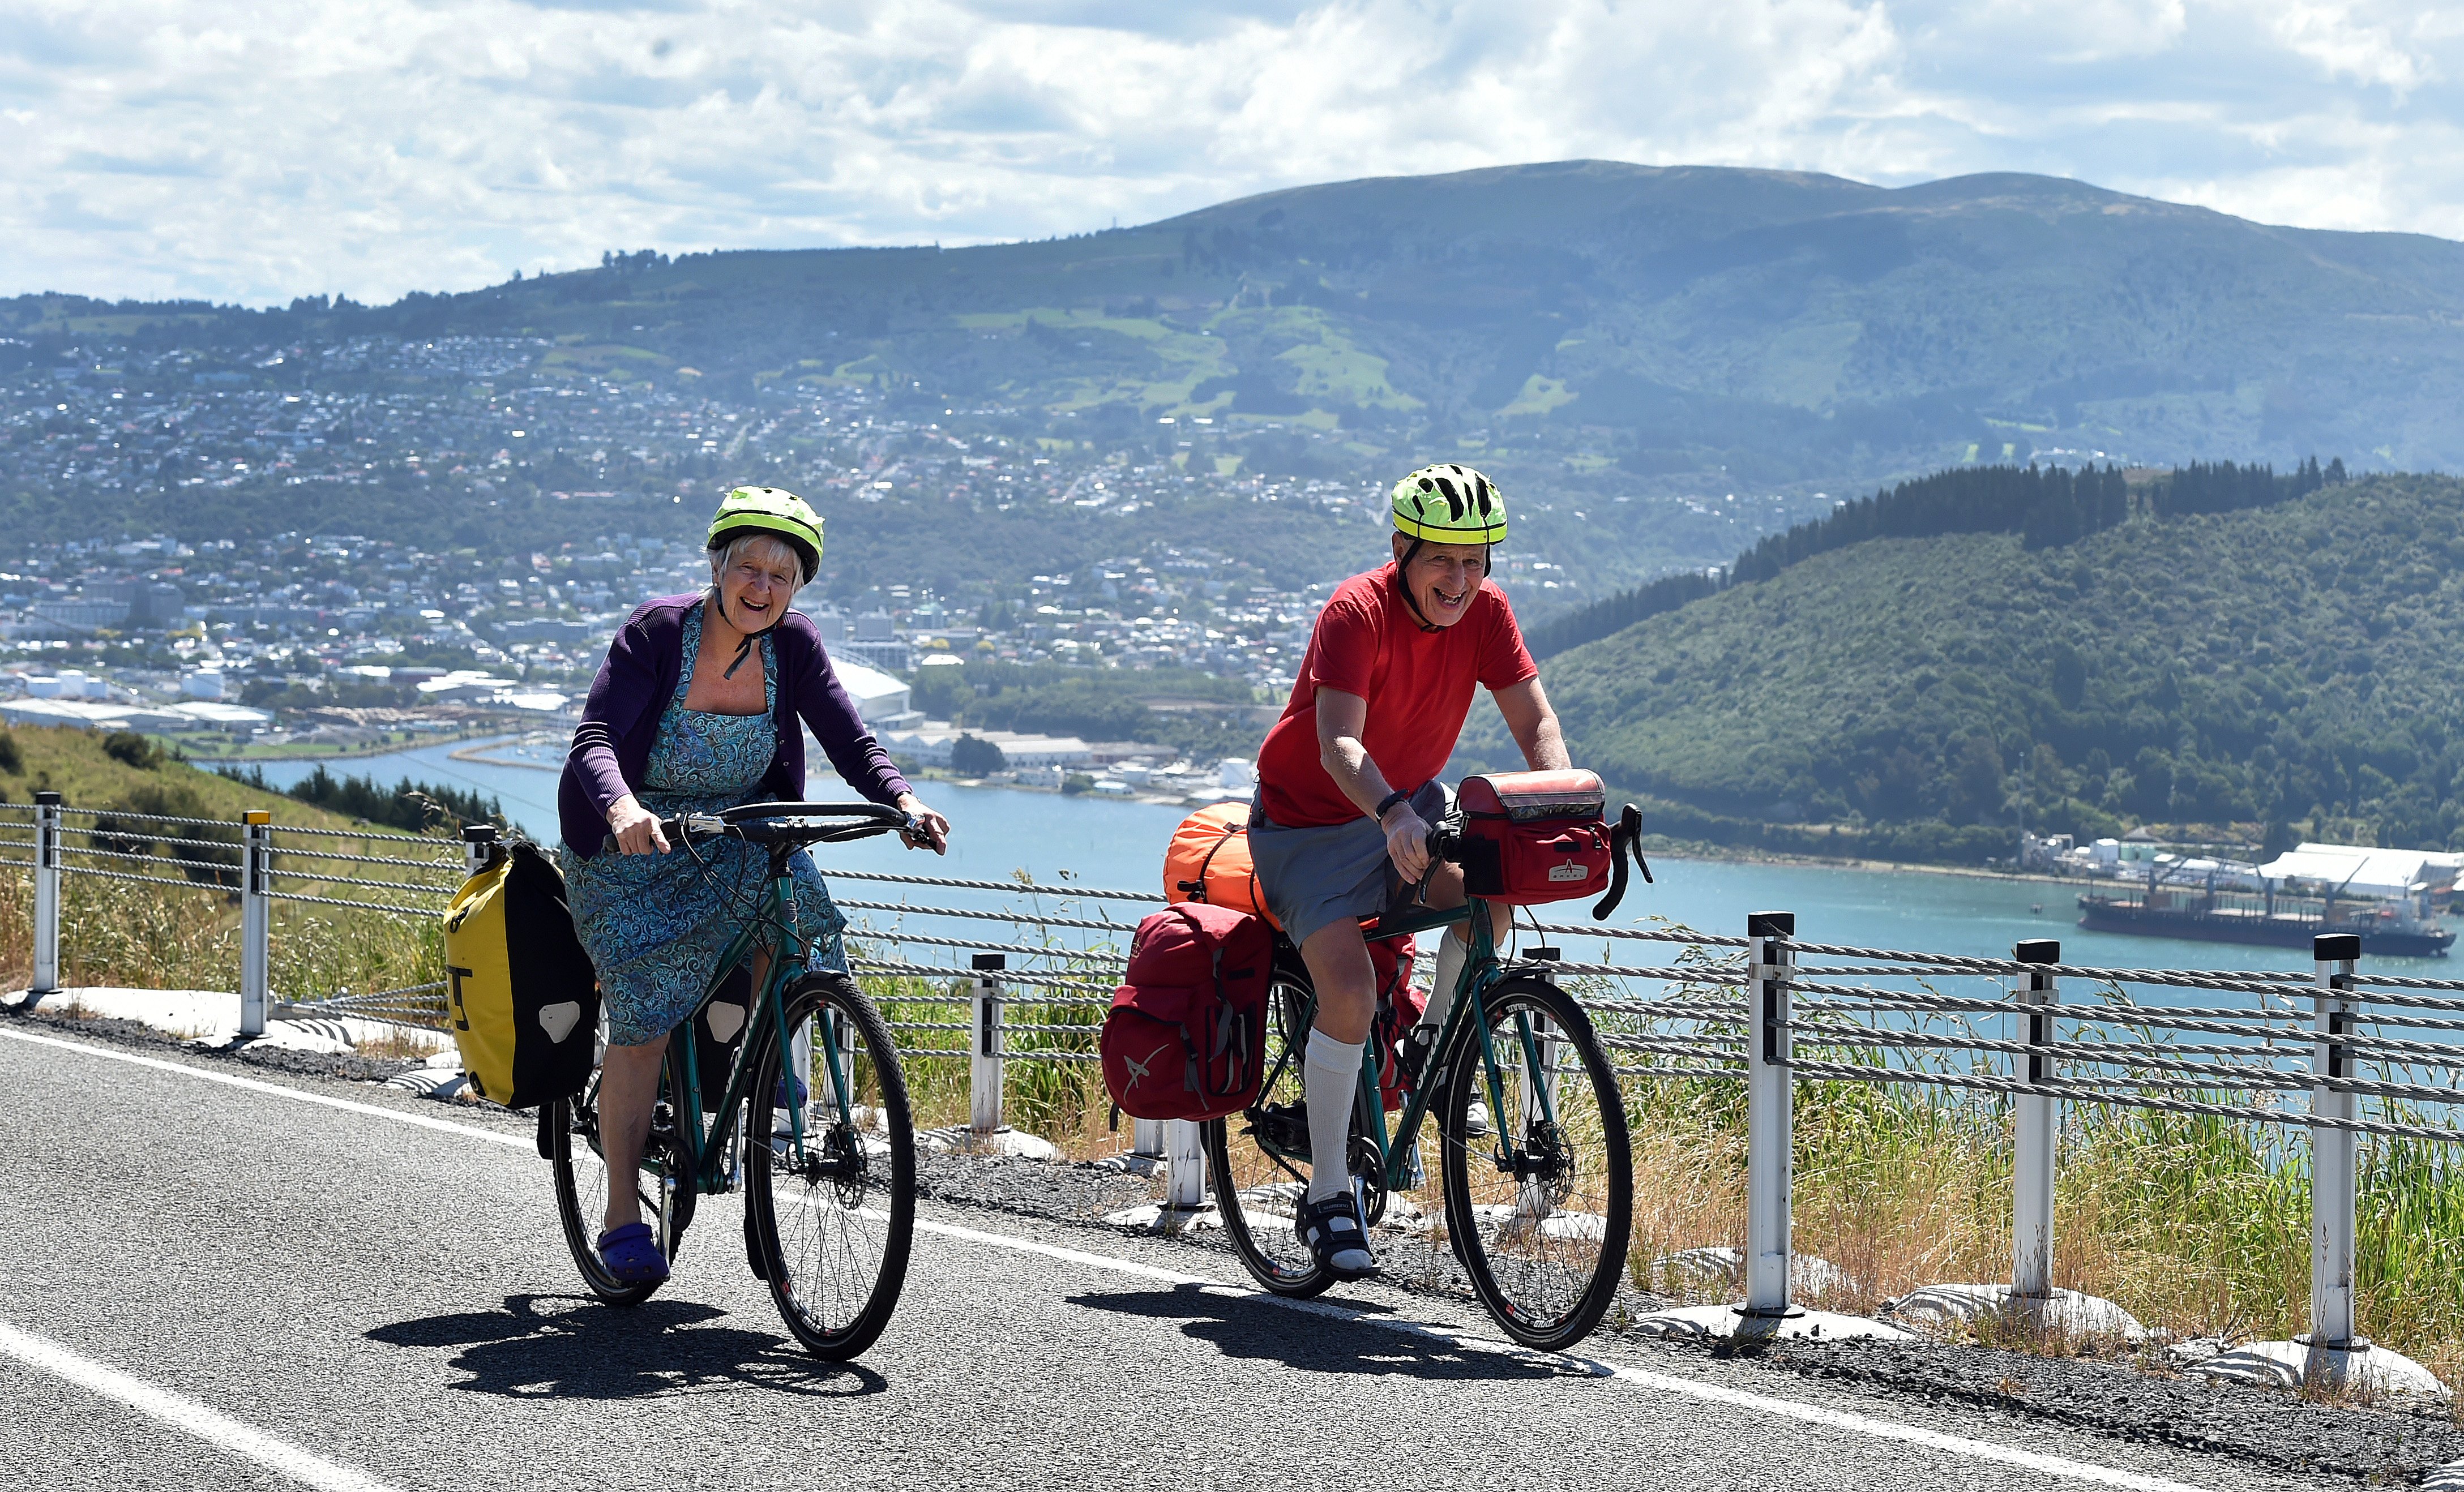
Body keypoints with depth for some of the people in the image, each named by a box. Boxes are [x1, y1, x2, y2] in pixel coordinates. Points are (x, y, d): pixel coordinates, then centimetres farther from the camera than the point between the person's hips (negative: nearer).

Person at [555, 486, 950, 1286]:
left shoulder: (794, 645, -9)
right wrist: (623, 808, -50)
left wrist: (904, 801, -34)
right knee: (645, 1020, -12)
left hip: (735, 836, 4)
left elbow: (853, 743, -13)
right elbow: (595, 741, -29)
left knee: (797, 906, -26)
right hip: (633, 848, -4)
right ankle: (622, 1214, 0)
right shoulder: (655, 633, -20)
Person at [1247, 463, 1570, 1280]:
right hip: (1311, 820, -5)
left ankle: (1433, 1047, 0)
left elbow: (1536, 726, -13)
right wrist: (1392, 815, -57)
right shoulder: (1357, 612, -27)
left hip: (1409, 804, 5)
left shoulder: (1485, 610, -11)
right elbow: (1339, 745, -38)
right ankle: (1328, 1196, -7)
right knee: (1351, 991, -21)